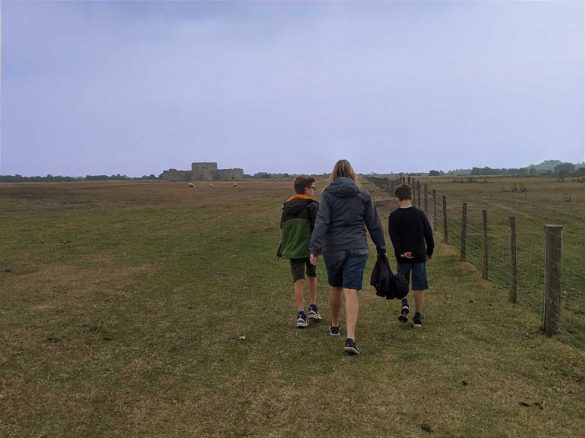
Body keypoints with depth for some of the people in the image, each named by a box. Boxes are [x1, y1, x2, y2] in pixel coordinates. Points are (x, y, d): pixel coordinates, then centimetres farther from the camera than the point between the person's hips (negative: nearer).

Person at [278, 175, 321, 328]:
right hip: (309, 247, -3)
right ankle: (313, 308, 23)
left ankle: (301, 314, -2)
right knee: (312, 276, 19)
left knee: (298, 281, 4)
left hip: (292, 249, 3)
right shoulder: (312, 205, -9)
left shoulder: (287, 206, 7)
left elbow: (282, 227, 13)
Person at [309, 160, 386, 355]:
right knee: (351, 292, -3)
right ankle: (350, 338, -14)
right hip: (357, 249, 0)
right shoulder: (362, 195, 4)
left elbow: (321, 222, -13)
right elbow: (374, 224, 8)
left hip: (333, 248, 0)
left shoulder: (328, 194, -3)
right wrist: (381, 248, 17)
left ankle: (334, 326, 38)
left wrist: (315, 248, -15)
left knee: (334, 287, 19)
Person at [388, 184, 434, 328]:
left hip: (403, 256, 0)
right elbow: (428, 233, 2)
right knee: (419, 286, 7)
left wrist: (400, 252, -17)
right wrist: (430, 251, 12)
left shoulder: (393, 216, -4)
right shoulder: (420, 213, -1)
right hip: (419, 255, 1)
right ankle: (418, 317, 10)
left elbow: (394, 236, -14)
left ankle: (404, 304, -2)